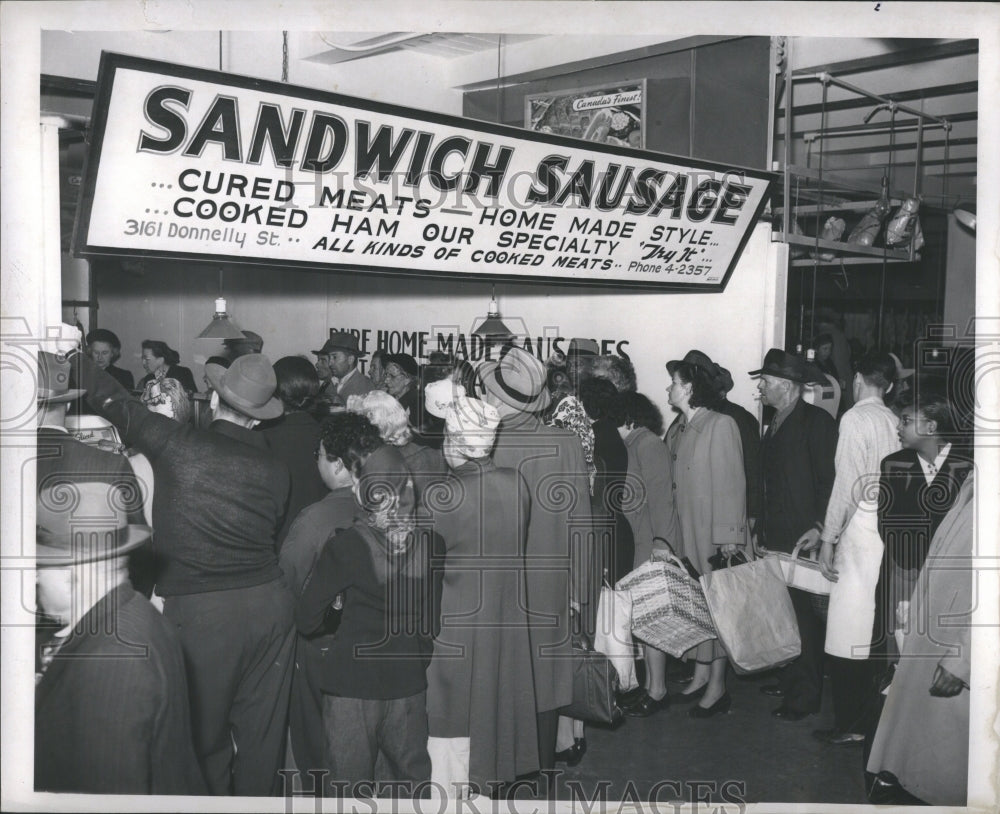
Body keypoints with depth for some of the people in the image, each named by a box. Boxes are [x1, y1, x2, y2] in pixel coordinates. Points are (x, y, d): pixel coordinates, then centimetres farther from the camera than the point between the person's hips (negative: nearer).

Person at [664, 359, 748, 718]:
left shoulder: (721, 425, -9)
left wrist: (729, 535, -16)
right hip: (684, 533, 7)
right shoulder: (676, 432, 13)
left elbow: (731, 483, -12)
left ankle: (717, 688, 7)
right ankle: (700, 676, 20)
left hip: (713, 533, -7)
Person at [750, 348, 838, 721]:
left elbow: (829, 480, -14)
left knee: (804, 614, -2)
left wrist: (818, 530, -18)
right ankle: (791, 679, 25)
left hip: (803, 538, -8)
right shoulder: (775, 424, 15)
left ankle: (806, 695, 8)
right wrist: (763, 526, 14)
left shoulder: (817, 421, -10)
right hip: (777, 537, 8)